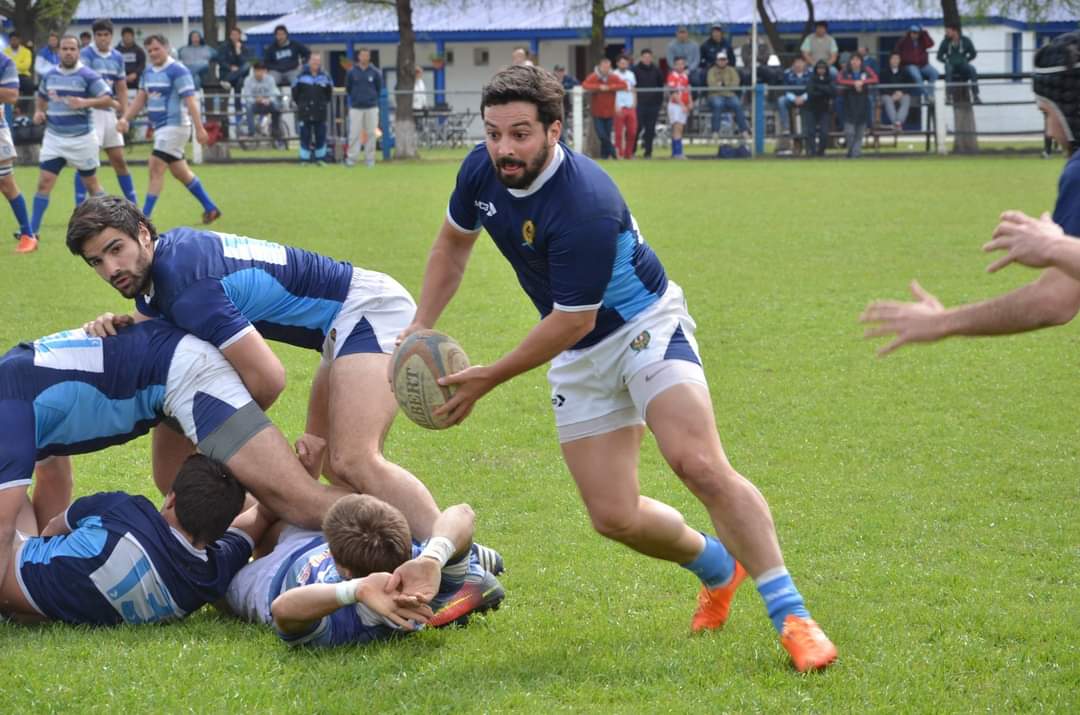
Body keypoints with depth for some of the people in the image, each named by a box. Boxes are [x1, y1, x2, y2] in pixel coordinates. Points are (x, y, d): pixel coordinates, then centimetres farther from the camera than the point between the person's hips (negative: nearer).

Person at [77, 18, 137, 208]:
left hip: (110, 113, 7)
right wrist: (110, 101, -28)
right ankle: (80, 205, -6)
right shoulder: (86, 55, -10)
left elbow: (121, 88, 17)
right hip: (90, 112, -7)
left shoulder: (117, 57, 11)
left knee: (119, 160, 12)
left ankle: (133, 204, 19)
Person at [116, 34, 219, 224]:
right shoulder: (148, 72, 12)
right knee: (180, 172, 13)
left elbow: (190, 101, -18)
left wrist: (199, 128, -22)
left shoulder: (177, 71, -13)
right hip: (160, 128, 9)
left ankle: (145, 216, -11)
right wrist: (125, 118, 1)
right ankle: (211, 208, 23)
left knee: (156, 168, -13)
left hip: (175, 126, -9)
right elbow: (140, 99, 16)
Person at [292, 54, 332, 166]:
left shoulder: (325, 77, 3)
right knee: (305, 136, 0)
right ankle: (304, 159, 6)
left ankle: (320, 158, 15)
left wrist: (325, 103, 11)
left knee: (321, 135, 4)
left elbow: (329, 93, 16)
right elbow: (295, 91, 7)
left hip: (320, 112, 2)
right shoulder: (301, 76, -2)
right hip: (305, 111, -2)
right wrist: (299, 103, 8)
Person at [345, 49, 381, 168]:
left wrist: (372, 97, 8)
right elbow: (348, 88, 9)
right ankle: (352, 159, -2)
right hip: (356, 108, -1)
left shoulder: (375, 72, 2)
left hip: (371, 107, 1)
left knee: (370, 134, 3)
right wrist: (355, 97, 9)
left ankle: (370, 159, 8)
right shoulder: (352, 72, 0)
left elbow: (379, 88, 11)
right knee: (354, 134, -4)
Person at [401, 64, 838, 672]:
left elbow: (571, 321, -25)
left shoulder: (585, 203, -32)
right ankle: (717, 567, 27)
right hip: (580, 357, 7)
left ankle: (791, 615, -19)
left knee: (699, 465, -27)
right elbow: (454, 241, 14)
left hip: (644, 326, -7)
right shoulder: (481, 172, -9)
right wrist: (421, 326, 5)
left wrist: (489, 380, -17)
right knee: (614, 517, -3)